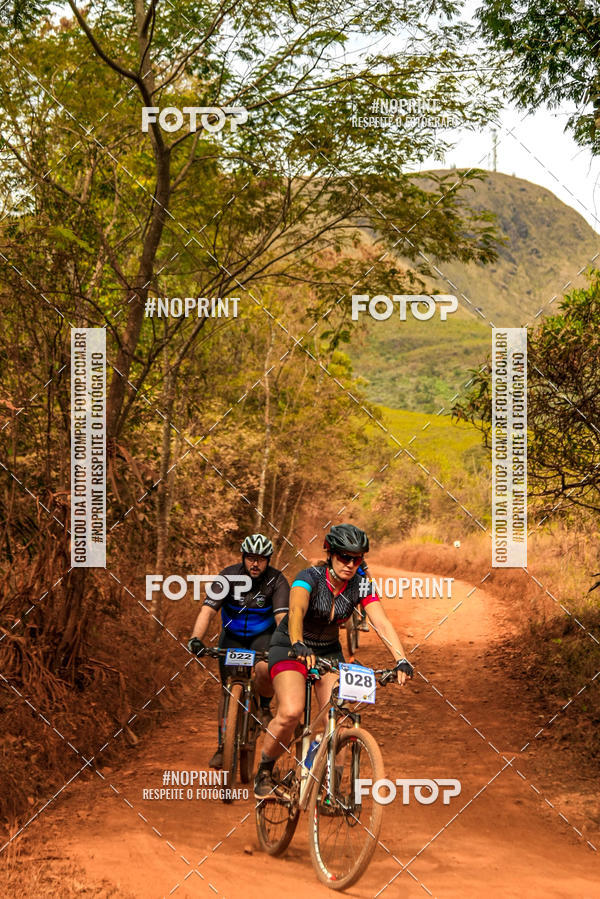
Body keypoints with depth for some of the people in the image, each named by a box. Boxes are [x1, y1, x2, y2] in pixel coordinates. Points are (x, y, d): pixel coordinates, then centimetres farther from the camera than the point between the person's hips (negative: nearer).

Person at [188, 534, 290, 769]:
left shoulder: (276, 580, -20)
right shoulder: (229, 576, -20)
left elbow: (282, 616, -31)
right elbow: (208, 610, -28)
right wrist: (196, 639, -44)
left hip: (263, 636, -1)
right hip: (232, 636, 1)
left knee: (264, 669, -31)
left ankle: (265, 707, 0)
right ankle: (222, 745, 10)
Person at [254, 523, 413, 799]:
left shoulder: (360, 585, -14)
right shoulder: (310, 577, -25)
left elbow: (381, 623, -25)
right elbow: (296, 611, -44)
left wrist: (401, 660, -40)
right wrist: (299, 646, -63)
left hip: (329, 650, 4)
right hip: (290, 647, -4)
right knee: (291, 711, -26)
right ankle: (264, 773, -4)